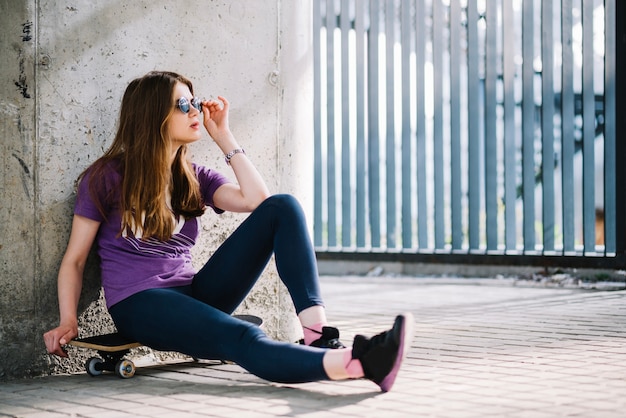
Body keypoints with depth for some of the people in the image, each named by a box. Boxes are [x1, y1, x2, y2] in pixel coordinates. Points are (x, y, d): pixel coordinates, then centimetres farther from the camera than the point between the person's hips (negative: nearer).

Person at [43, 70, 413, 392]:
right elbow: (74, 260, 2)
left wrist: (223, 136, 5)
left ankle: (320, 336, -28)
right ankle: (358, 364, -61)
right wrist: (68, 322, -13)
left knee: (283, 208, -11)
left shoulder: (193, 178, 15)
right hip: (140, 303, -6)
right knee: (244, 340, -38)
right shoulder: (106, 178, 1)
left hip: (195, 293, 6)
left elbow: (257, 200, -1)